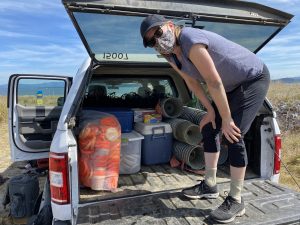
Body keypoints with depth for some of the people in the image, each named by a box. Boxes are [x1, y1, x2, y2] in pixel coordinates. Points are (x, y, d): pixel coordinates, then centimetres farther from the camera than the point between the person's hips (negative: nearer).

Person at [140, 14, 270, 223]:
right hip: (232, 85, 9)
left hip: (254, 78, -9)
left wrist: (227, 119, -21)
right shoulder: (170, 56, -4)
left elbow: (214, 83, -29)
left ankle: (236, 201, -3)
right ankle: (210, 185, 18)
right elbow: (192, 82, 4)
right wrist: (211, 110, 1)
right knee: (209, 128, 6)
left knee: (233, 134, -17)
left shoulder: (191, 42, -32)